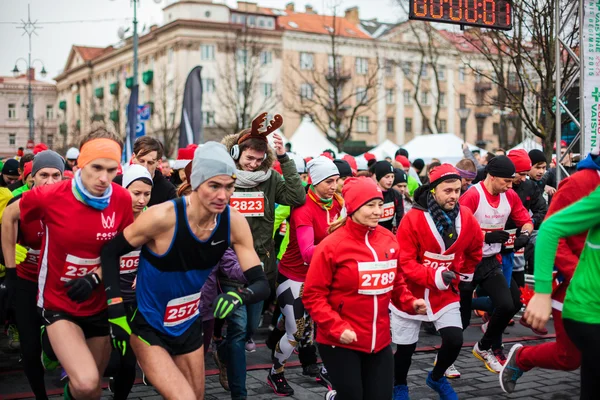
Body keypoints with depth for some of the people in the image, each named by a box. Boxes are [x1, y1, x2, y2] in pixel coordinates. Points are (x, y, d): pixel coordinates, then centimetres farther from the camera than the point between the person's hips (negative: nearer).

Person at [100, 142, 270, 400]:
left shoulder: (235, 223, -15)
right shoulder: (162, 217, -27)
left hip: (189, 326, 5)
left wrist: (239, 297, -35)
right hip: (148, 327, -5)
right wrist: (116, 312, -18)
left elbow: (260, 283, -13)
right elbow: (110, 252, -13)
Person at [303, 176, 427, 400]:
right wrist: (336, 327, -19)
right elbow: (313, 295, -12)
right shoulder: (332, 245, -14)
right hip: (340, 342, -5)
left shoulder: (389, 240, 1)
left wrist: (410, 303, -2)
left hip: (379, 340, 5)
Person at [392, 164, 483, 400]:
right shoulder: (413, 218, -20)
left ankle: (437, 378, 25)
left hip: (446, 293, 3)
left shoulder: (466, 218, -6)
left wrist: (464, 273, 16)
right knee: (405, 347, 7)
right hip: (411, 292, -3)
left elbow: (474, 248, 15)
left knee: (455, 340, -6)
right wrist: (434, 276, -31)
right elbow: (404, 262, -21)